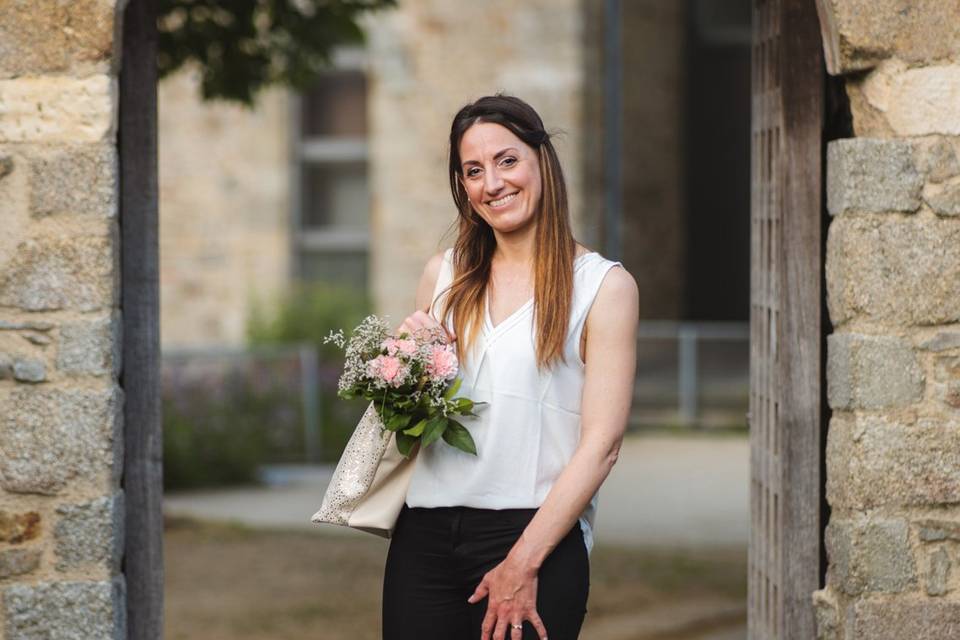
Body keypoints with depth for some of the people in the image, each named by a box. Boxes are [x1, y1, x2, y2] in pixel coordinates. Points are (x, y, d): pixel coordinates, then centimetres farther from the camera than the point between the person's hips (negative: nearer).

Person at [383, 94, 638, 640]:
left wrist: (524, 562, -14)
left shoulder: (604, 285, -1)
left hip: (538, 539, -3)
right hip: (426, 534, 4)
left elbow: (602, 443, -8)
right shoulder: (444, 275, 11)